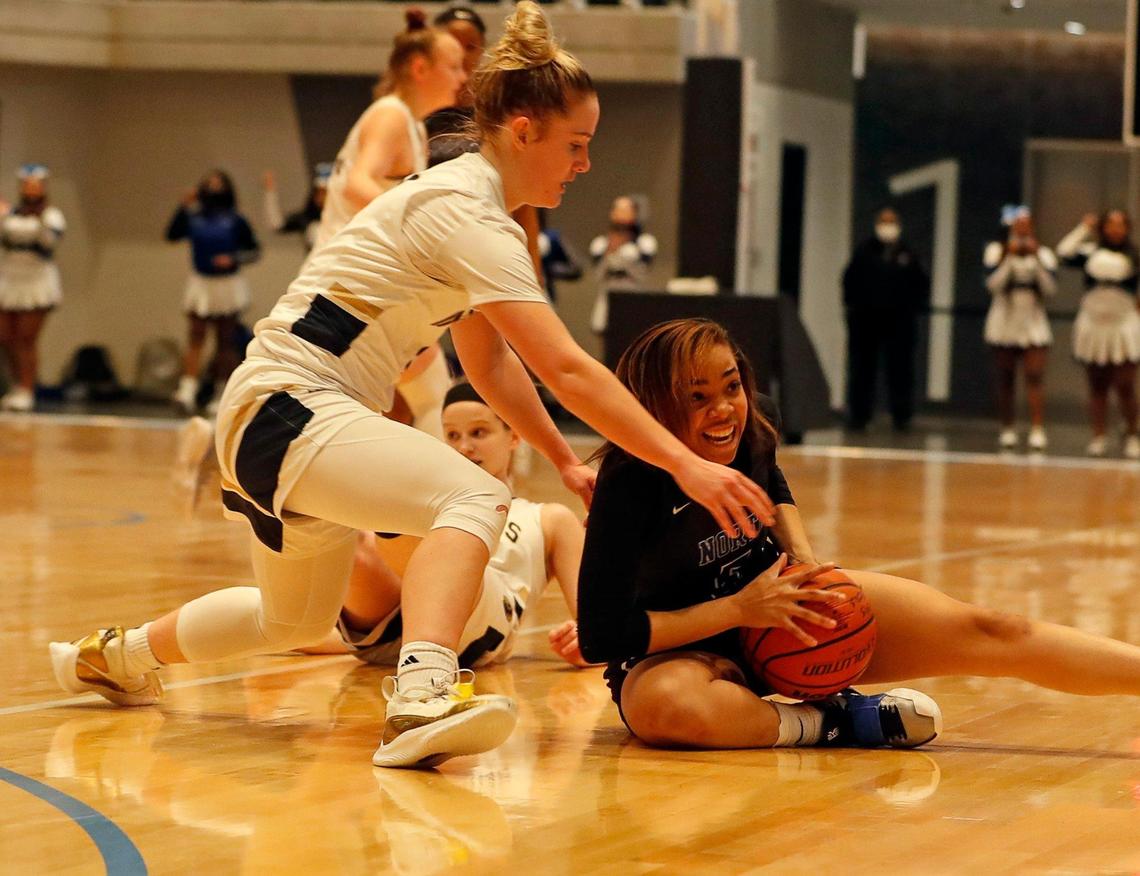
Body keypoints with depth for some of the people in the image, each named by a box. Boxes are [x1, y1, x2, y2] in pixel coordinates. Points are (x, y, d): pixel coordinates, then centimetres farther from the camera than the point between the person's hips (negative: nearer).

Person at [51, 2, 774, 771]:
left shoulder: (465, 201, 12)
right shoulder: (467, 216, -18)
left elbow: (489, 361, 22)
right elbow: (566, 370, -26)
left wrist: (565, 459, 16)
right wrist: (683, 464, -29)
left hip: (277, 422, 11)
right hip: (287, 411, -11)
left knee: (297, 621, 28)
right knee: (475, 499, -33)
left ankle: (113, 655, 48)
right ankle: (423, 693, -52)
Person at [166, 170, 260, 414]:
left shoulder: (235, 220, -2)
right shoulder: (194, 218, 2)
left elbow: (254, 251, 0)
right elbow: (172, 234, -10)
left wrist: (233, 259, -17)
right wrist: (184, 207, -16)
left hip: (228, 284, -1)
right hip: (200, 283, 1)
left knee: (225, 341, 6)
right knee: (196, 337, -9)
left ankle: (222, 395, 13)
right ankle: (188, 391, -18)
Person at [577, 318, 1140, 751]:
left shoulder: (752, 426, -11)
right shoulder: (630, 486, -29)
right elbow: (600, 634, -30)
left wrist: (801, 553, -2)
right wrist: (737, 609, -27)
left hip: (781, 597, 5)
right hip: (682, 644, -5)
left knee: (991, 634, -8)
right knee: (664, 705, -44)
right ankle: (834, 724, -25)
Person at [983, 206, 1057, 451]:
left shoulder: (1044, 254, 6)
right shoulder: (997, 251, 3)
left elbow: (1050, 287, -6)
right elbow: (993, 283, -10)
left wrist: (1036, 258, -12)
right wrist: (1010, 256, -15)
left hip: (1034, 323, 0)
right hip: (1004, 324, 0)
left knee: (1035, 377, -12)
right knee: (1005, 379, 5)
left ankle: (1037, 429, -18)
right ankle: (1007, 429, 12)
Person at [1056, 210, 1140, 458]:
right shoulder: (1090, 252, 4)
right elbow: (1065, 253, -8)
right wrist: (1084, 229, -1)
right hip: (1093, 326, 1)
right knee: (1097, 386, 5)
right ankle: (1099, 437, 9)